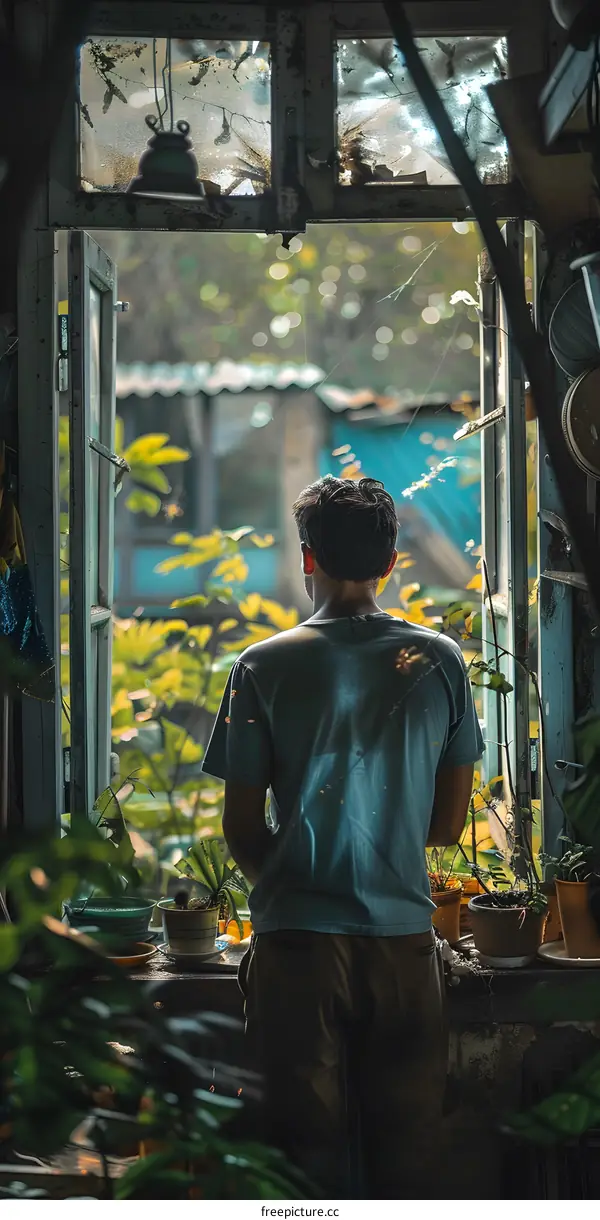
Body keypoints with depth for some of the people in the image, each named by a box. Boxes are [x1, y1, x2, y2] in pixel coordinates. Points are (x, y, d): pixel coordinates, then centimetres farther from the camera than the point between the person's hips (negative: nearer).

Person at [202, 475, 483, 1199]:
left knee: (310, 1149, 5)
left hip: (297, 943, -2)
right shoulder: (440, 662, 1)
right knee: (407, 1153, 9)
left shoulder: (265, 667, -5)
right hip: (403, 938, 2)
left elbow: (241, 831, -2)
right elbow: (449, 821, 7)